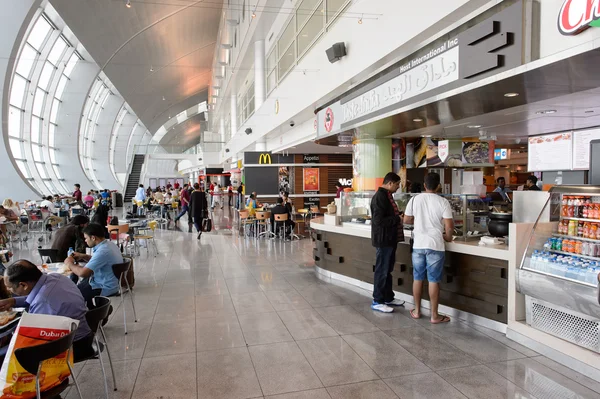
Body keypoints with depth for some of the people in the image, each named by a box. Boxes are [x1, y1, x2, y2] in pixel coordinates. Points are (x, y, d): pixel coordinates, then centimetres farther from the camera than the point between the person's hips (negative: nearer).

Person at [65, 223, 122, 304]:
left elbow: (83, 273, -28)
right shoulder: (110, 244, 3)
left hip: (104, 289, -10)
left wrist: (70, 264, -10)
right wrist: (83, 256, 10)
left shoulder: (103, 251, -27)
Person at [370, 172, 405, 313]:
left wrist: (399, 215, 7)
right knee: (381, 271, -1)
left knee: (387, 270, 18)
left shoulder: (387, 195, 13)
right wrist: (398, 219, -19)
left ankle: (388, 298, 29)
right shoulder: (380, 197, -19)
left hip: (390, 239, 10)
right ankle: (377, 301, 9)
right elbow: (378, 220, -26)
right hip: (383, 239, -10)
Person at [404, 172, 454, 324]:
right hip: (435, 245, -3)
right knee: (433, 280, 3)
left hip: (418, 245, 3)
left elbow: (406, 220, 8)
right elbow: (449, 225, -11)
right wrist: (448, 237, 9)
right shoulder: (443, 202, -8)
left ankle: (417, 311, 23)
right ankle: (434, 315, 11)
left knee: (418, 278, 13)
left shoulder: (415, 199, 0)